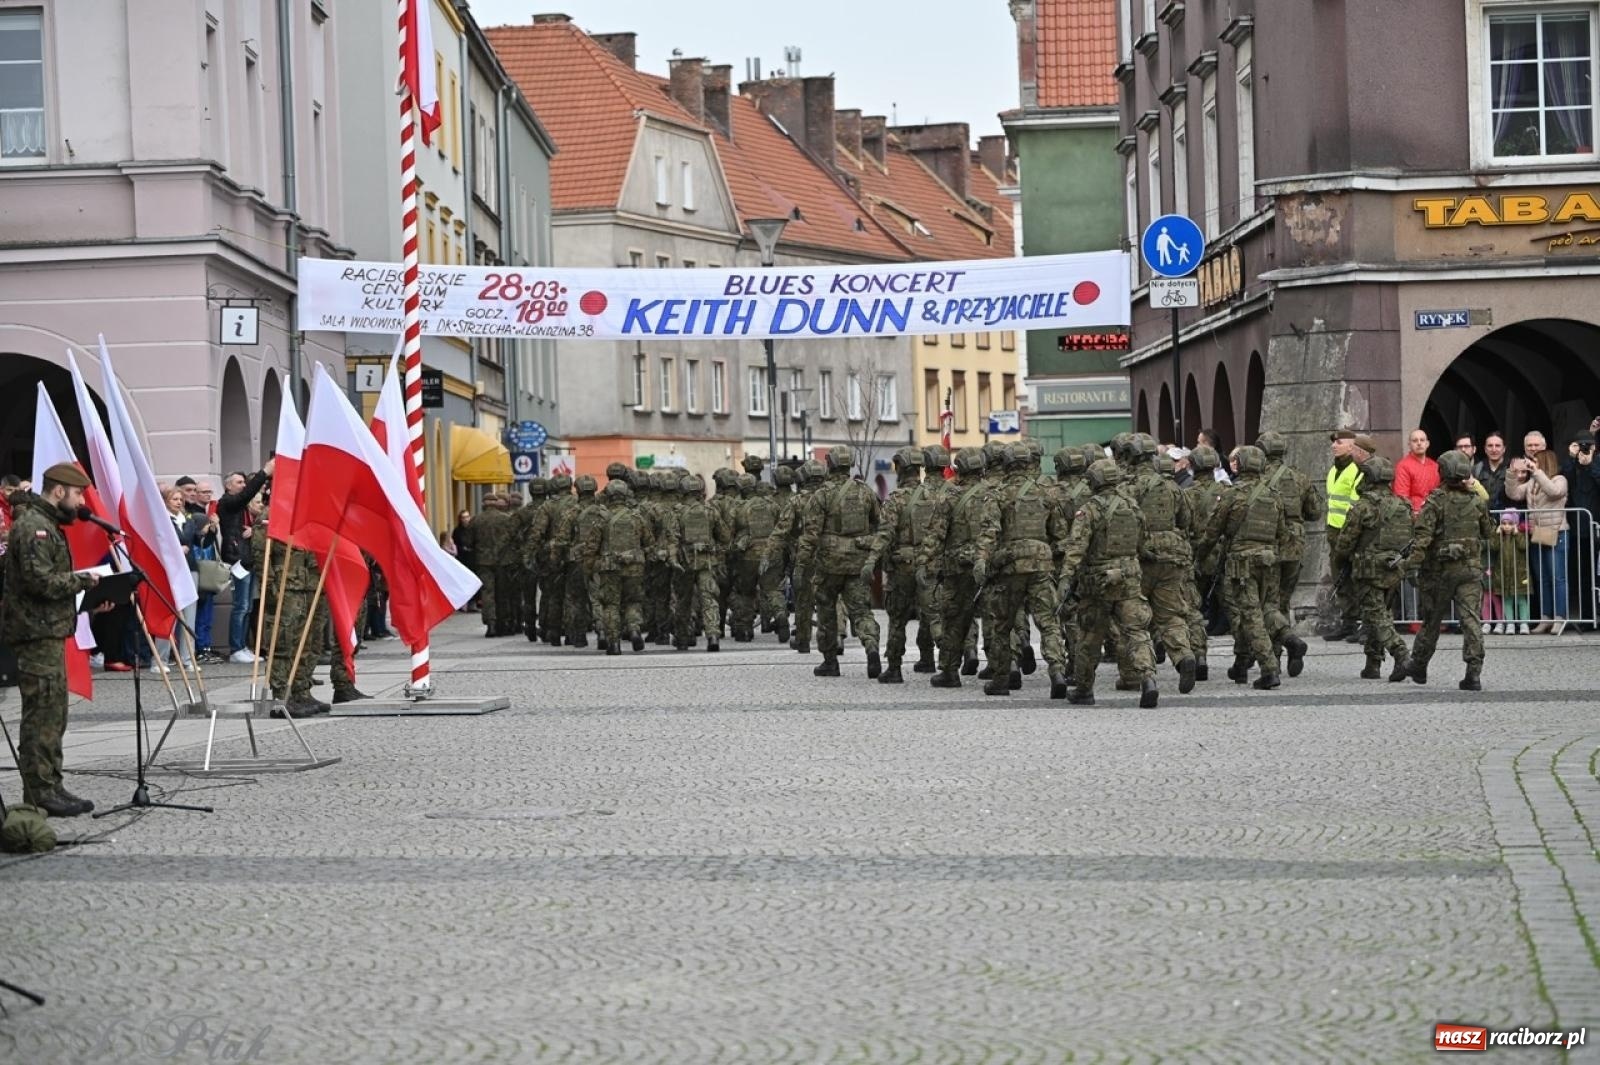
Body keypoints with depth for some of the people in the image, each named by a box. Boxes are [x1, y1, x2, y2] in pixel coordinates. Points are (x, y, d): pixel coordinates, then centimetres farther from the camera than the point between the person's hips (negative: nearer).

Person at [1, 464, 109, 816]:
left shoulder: (47, 524, 20)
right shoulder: (32, 526, -14)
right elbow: (40, 580, -23)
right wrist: (83, 580, -12)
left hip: (49, 631, 11)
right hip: (37, 632, -11)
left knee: (53, 714, 14)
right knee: (43, 714, -9)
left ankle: (49, 788, 20)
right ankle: (41, 794, -6)